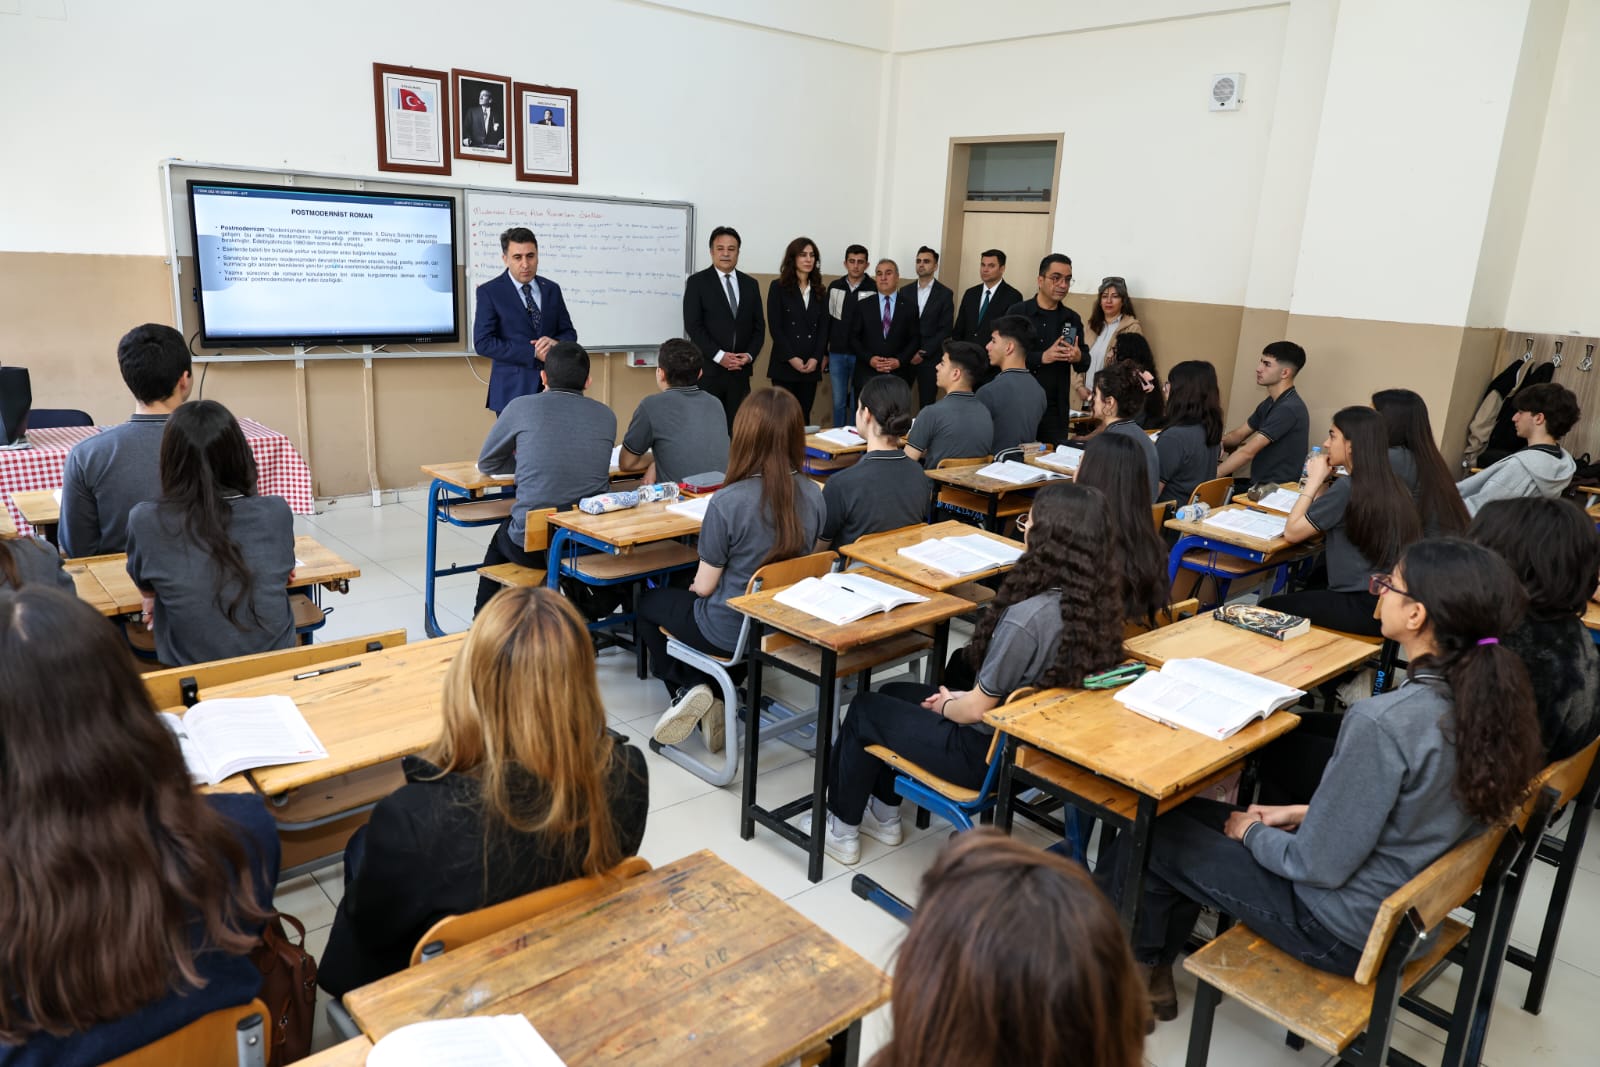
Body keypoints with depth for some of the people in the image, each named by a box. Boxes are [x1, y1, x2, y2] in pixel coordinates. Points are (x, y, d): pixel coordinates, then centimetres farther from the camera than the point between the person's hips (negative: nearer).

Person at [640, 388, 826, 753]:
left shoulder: (728, 501, -27)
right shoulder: (813, 495, -11)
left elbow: (704, 585, -18)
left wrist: (695, 586, 8)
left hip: (730, 630, -5)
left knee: (649, 603, 24)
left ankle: (685, 689, 11)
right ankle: (713, 696, 20)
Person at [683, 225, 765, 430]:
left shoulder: (750, 284, 13)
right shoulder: (697, 282, 0)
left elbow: (759, 326, 12)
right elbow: (693, 325, -8)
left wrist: (749, 355, -5)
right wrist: (719, 356, -15)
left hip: (740, 371, 4)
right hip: (707, 370, -4)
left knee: (736, 428, 4)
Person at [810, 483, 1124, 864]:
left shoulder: (1026, 618, -33)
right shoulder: (1094, 605, -8)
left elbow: (977, 709, -22)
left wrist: (945, 706, 0)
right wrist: (962, 697, 6)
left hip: (989, 753, -8)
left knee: (865, 711, 13)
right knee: (894, 693, 24)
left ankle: (841, 829, 32)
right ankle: (884, 816, 38)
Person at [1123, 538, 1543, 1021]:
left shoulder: (1383, 722, -34)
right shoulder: (1485, 694, -8)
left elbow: (1320, 866, -24)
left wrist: (1252, 832, -5)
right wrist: (1308, 813, 9)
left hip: (1347, 931, -8)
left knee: (1157, 832, 8)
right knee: (1192, 816, 17)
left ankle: (1137, 966, 34)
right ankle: (1152, 973, 31)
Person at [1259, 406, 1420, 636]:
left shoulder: (1347, 487, -18)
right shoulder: (1391, 486, 6)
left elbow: (1292, 533, -10)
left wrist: (1315, 480, -3)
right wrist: (1323, 482, 7)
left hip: (1365, 608, -9)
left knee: (1268, 609, 4)